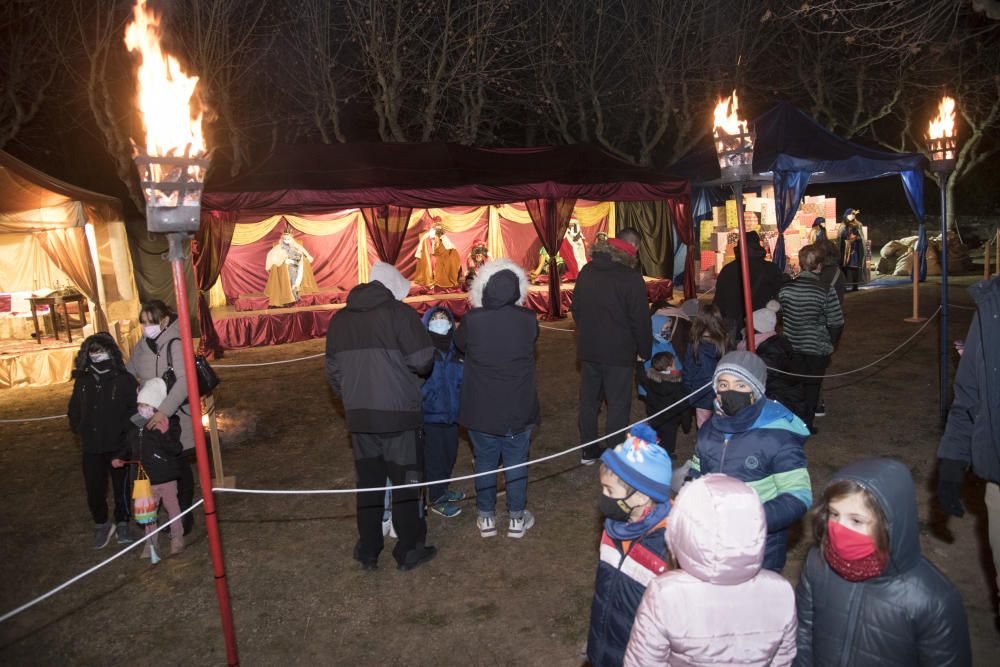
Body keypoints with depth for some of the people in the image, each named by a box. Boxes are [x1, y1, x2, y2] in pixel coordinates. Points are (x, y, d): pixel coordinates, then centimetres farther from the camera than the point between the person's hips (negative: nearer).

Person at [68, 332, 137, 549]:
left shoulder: (124, 379, -6)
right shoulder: (82, 380, 5)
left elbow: (134, 408, -6)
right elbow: (74, 409, 18)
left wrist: (124, 428, -17)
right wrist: (79, 429, 6)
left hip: (119, 445, -3)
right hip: (91, 447, 3)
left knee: (121, 487, 9)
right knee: (94, 489, 6)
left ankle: (122, 524, 28)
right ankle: (101, 524, 28)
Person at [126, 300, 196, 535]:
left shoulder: (175, 344, -17)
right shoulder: (142, 345, 4)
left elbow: (184, 381, -28)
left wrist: (164, 411, -35)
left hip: (176, 417, -6)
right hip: (151, 418, 6)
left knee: (180, 467, 6)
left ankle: (185, 517, 21)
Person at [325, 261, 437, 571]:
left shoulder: (339, 320, 9)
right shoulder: (399, 313, -11)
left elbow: (333, 371, 13)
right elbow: (423, 360, -14)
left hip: (359, 416, 5)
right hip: (397, 414, -5)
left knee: (368, 482, 16)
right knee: (405, 483, 8)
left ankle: (368, 551, 25)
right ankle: (409, 551, 18)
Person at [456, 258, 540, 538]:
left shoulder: (472, 320, -17)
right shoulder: (527, 319, -14)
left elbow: (460, 344, 3)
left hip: (480, 409, 0)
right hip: (518, 409, 0)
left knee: (485, 462, 15)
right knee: (516, 463, 14)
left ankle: (486, 518, 28)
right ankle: (517, 519, 26)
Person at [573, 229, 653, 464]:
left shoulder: (587, 271, 4)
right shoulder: (631, 278, -16)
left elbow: (575, 308, 13)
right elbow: (640, 320, -12)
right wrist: (645, 351, 0)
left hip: (588, 349, 6)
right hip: (618, 352, -6)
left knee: (588, 400, 16)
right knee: (618, 404, 4)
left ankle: (589, 451, 27)